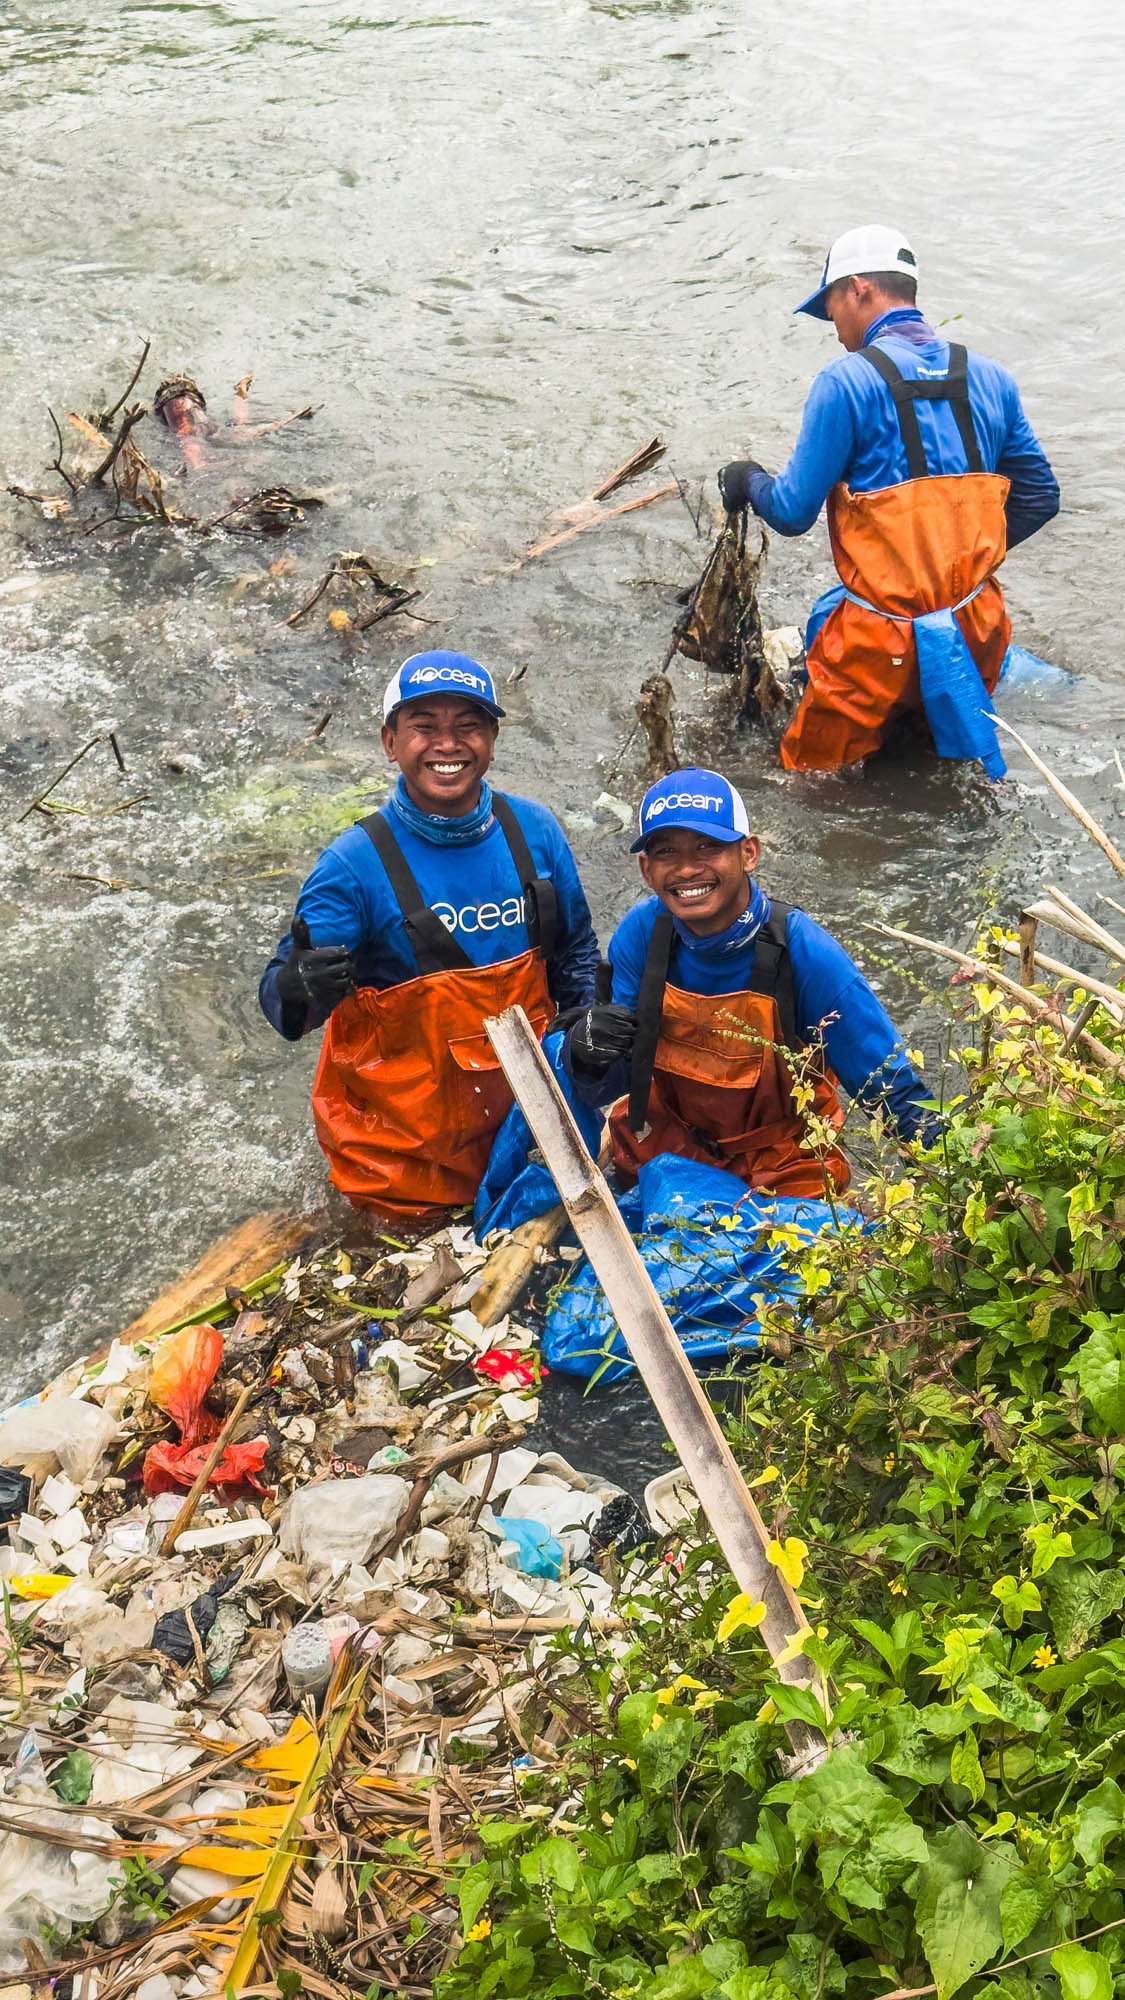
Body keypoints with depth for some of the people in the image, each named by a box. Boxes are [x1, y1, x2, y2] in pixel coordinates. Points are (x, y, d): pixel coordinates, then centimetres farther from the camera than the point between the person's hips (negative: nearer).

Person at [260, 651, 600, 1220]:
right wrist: (299, 988, -45)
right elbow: (281, 998, -23)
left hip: (521, 1105, 4)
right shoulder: (357, 862, -20)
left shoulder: (534, 831, -8)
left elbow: (575, 952, 8)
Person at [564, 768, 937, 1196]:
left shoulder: (804, 953, -22)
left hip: (782, 1176, -4)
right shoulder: (640, 935, -13)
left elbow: (893, 1090, -14)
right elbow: (616, 1083, -6)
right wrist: (589, 1057, -27)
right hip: (662, 1152, 5)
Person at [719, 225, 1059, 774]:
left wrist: (749, 482, 13)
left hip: (885, 641, -5)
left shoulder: (846, 382, -11)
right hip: (980, 634, 6)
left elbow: (792, 513, -8)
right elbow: (1038, 497, 12)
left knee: (809, 768, 12)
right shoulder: (990, 377, 6)